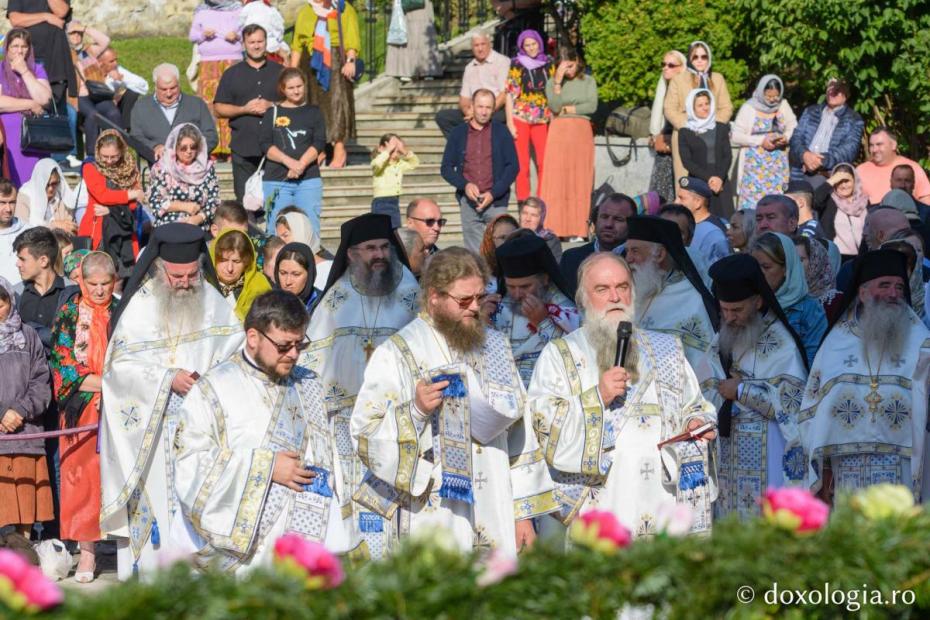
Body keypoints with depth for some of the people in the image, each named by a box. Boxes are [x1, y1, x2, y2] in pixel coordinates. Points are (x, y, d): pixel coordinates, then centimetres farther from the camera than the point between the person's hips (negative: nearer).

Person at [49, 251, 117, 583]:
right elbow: (62, 364, -3)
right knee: (82, 475, -2)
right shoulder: (69, 315, 4)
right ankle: (87, 552, 2)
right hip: (82, 412, -1)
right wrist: (106, 384, -12)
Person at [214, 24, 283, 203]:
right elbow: (218, 109, 7)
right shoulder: (231, 74, 11)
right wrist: (244, 109, -9)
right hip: (243, 149, 0)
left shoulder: (279, 72, 12)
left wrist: (271, 106, -7)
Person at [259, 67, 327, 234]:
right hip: (276, 180, 0)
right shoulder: (272, 113, 9)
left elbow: (319, 143, 0)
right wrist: (289, 162, -15)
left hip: (309, 179, 0)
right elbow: (264, 145, -1)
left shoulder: (313, 112, 11)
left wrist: (301, 164, -16)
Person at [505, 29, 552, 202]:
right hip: (520, 118, -2)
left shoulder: (548, 65, 11)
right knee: (522, 164, -3)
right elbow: (510, 94, 0)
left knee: (544, 162, -4)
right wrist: (510, 123, -7)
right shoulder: (516, 65, 3)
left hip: (543, 120, 2)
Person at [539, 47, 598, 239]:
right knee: (556, 181, -7)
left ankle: (578, 229, -4)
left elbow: (592, 106, -2)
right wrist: (558, 82, -11)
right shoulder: (552, 83, 10)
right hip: (559, 132, 0)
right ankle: (555, 229, -10)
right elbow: (555, 107, -5)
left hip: (582, 131, 0)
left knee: (580, 180, -3)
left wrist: (566, 109, -2)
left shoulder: (588, 81, 10)